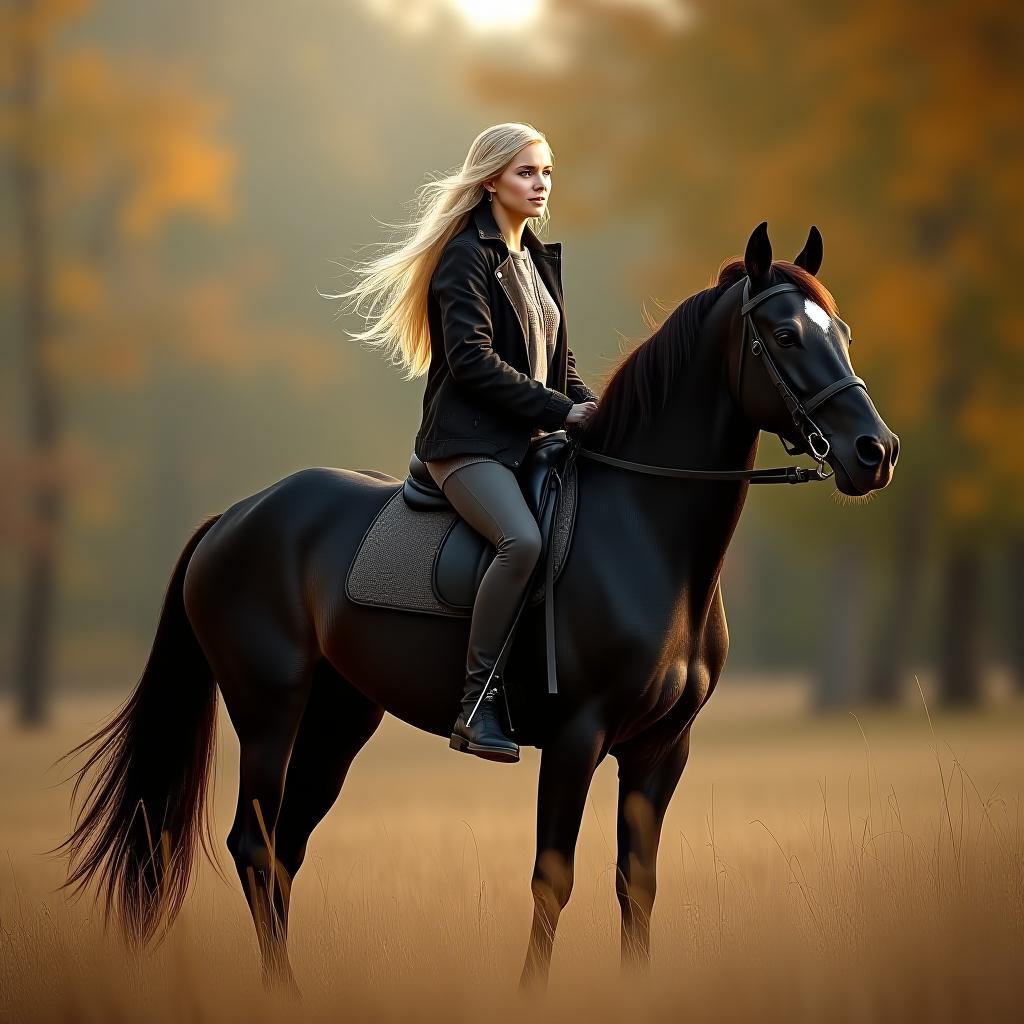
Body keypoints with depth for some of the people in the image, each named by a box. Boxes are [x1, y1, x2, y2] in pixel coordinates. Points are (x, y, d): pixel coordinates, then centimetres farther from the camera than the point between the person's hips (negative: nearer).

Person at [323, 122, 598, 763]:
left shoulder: (539, 258, 19)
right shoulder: (468, 255, -7)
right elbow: (472, 357, -17)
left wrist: (591, 407, 4)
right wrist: (560, 409, -18)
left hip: (532, 440, 9)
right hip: (469, 440, -9)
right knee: (523, 540, -33)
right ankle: (477, 704, -28)